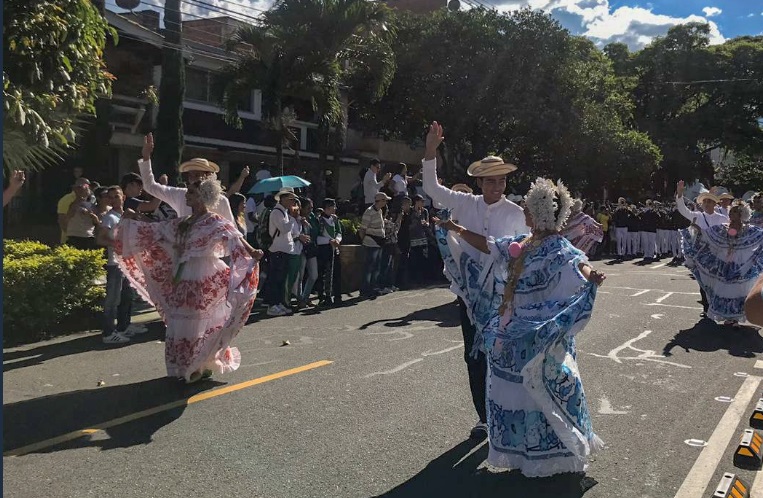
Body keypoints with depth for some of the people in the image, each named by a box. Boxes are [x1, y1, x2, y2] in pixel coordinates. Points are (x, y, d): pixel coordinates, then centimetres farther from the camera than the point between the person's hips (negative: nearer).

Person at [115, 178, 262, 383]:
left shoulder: (215, 222, -12)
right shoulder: (181, 223, 10)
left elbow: (234, 237, -29)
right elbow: (155, 231, 19)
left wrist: (251, 252, -45)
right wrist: (133, 222, 16)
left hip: (205, 284, -7)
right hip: (182, 283, 7)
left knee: (201, 326, 3)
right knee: (180, 326, 12)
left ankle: (203, 366, 19)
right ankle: (186, 367, 26)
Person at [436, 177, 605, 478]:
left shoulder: (559, 250, -16)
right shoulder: (519, 245, 8)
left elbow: (578, 263, -35)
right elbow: (486, 244, 19)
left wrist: (591, 276, -57)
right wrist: (456, 229, 24)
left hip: (540, 340, -8)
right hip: (511, 337, 8)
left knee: (541, 390, 3)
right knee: (514, 390, 16)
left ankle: (552, 453, 22)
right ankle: (523, 450, 33)